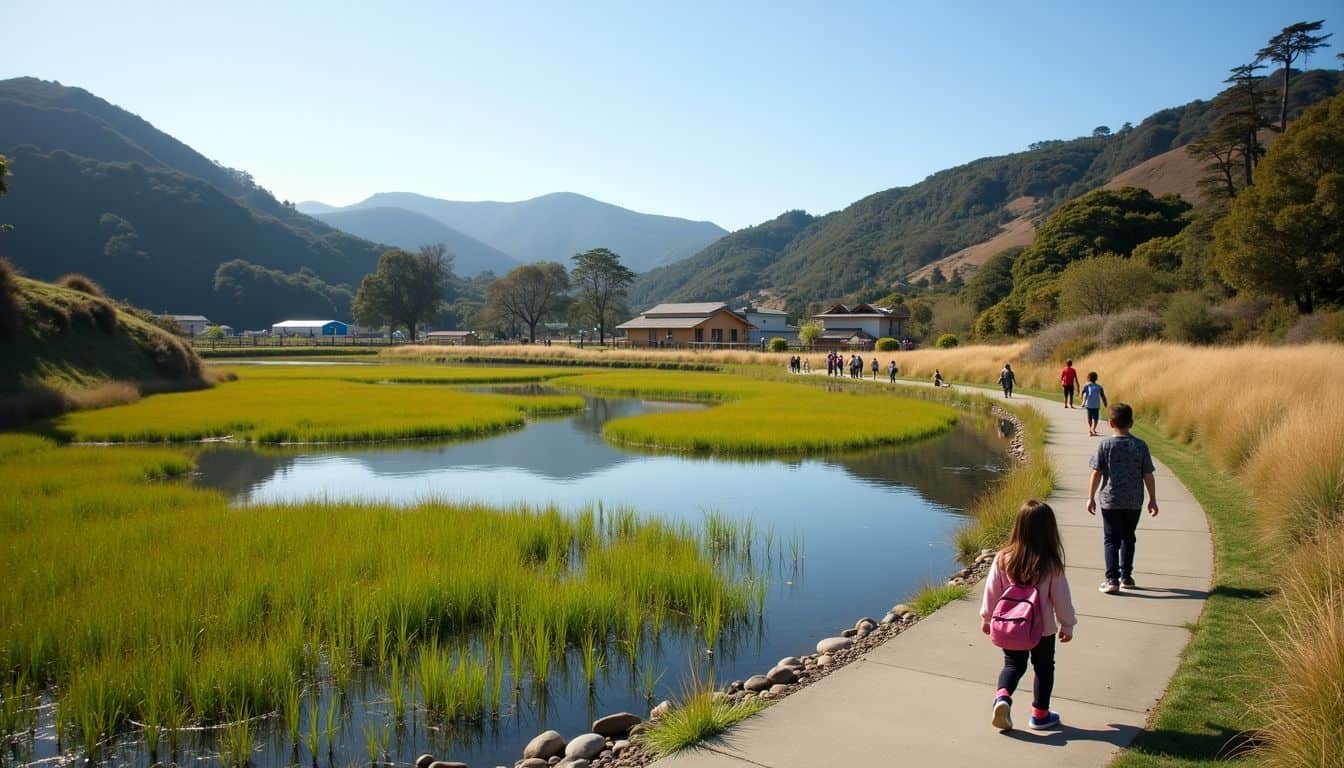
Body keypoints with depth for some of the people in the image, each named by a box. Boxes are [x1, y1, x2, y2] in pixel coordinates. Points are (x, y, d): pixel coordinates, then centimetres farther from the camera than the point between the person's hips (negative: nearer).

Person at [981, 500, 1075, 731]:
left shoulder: (1003, 560, -11)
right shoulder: (1051, 565, -16)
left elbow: (991, 591, -2)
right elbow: (1061, 597, -7)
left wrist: (987, 619, 13)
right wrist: (1067, 625, 9)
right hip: (1043, 629, -2)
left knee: (1013, 664, 19)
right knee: (1044, 667, 19)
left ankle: (1002, 697, -5)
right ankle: (1040, 714, 27)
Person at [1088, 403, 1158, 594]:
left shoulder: (1105, 445, -8)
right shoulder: (1140, 446, -4)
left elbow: (1096, 473, -8)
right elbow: (1148, 476, -1)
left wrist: (1091, 497, 1)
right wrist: (1152, 500, 9)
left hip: (1110, 500, -2)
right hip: (1134, 501, 2)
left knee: (1111, 539, 3)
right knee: (1128, 538, 18)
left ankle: (1112, 579, -5)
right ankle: (1126, 576, 24)